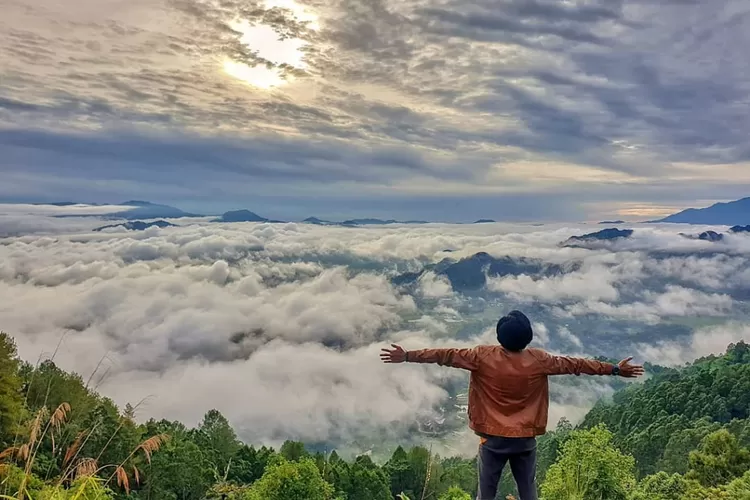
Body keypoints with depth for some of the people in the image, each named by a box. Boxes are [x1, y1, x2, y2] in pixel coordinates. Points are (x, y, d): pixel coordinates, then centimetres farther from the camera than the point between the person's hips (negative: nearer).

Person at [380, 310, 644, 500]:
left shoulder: (483, 356, -14)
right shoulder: (539, 360, -9)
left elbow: (446, 355, -12)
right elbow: (575, 364, -1)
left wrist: (407, 356, -6)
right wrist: (616, 369, 11)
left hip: (493, 438, -1)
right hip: (525, 439, 1)